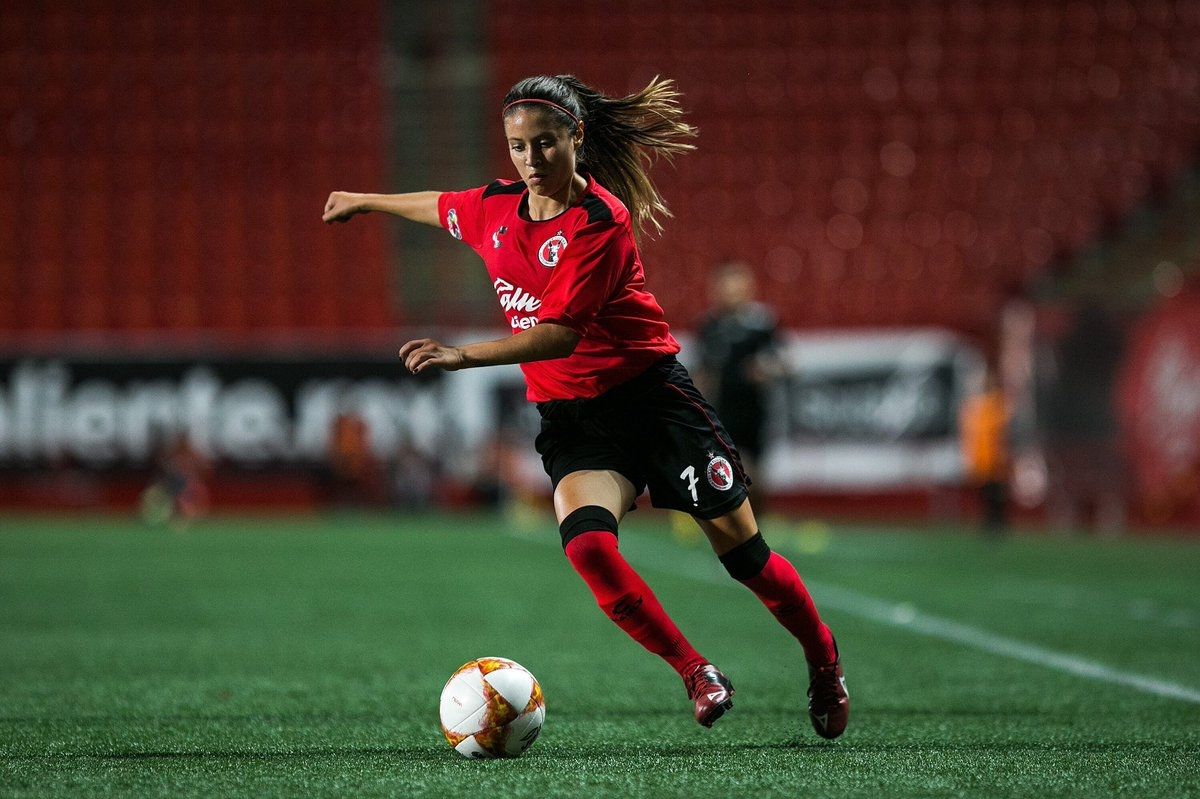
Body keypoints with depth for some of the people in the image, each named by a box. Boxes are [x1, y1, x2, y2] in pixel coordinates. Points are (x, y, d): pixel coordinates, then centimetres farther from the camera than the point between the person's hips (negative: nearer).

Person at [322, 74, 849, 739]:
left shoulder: (600, 221, -18)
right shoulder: (495, 210, 3)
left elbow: (560, 334, -26)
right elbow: (439, 207, 27)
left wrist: (464, 356, -36)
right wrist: (366, 201, 42)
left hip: (651, 394, -5)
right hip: (569, 414, 5)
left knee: (745, 555, 0)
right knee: (585, 541, -25)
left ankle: (825, 664, 27)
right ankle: (695, 673, -11)